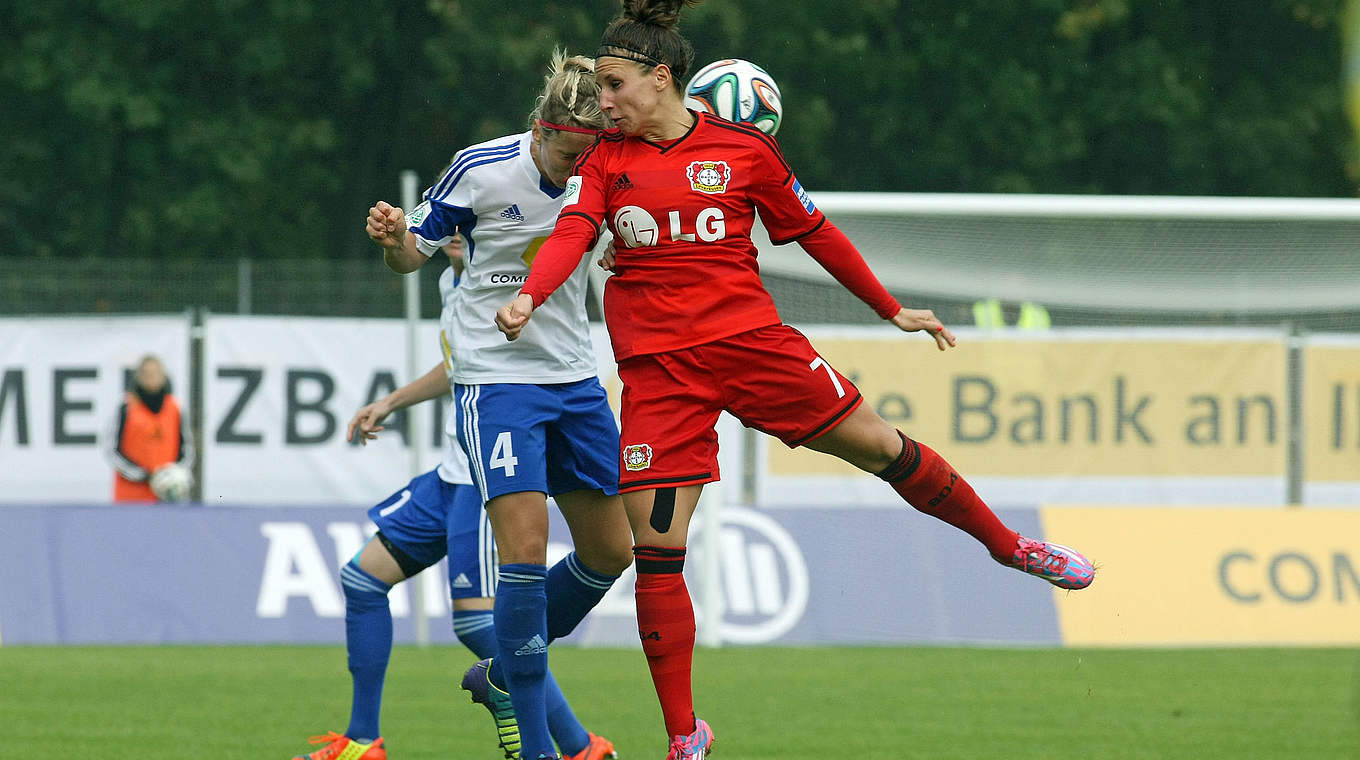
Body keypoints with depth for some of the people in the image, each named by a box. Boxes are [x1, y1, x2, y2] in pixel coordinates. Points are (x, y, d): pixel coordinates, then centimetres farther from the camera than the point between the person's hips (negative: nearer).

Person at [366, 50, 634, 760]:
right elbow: (412, 253, -4)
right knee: (525, 546, -18)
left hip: (575, 381, 6)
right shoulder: (482, 169, -15)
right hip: (496, 376, -6)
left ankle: (502, 674, 30)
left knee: (609, 553, 9)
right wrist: (393, 238, -25)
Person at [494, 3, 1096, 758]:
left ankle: (1009, 545, 30)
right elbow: (571, 233, -12)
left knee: (877, 445, 3)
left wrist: (893, 311, 16)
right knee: (654, 546, -5)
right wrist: (528, 297, -33)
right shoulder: (604, 159, 3)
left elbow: (814, 232, 9)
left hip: (749, 340, -1)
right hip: (657, 365, 1)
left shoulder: (743, 149, 0)